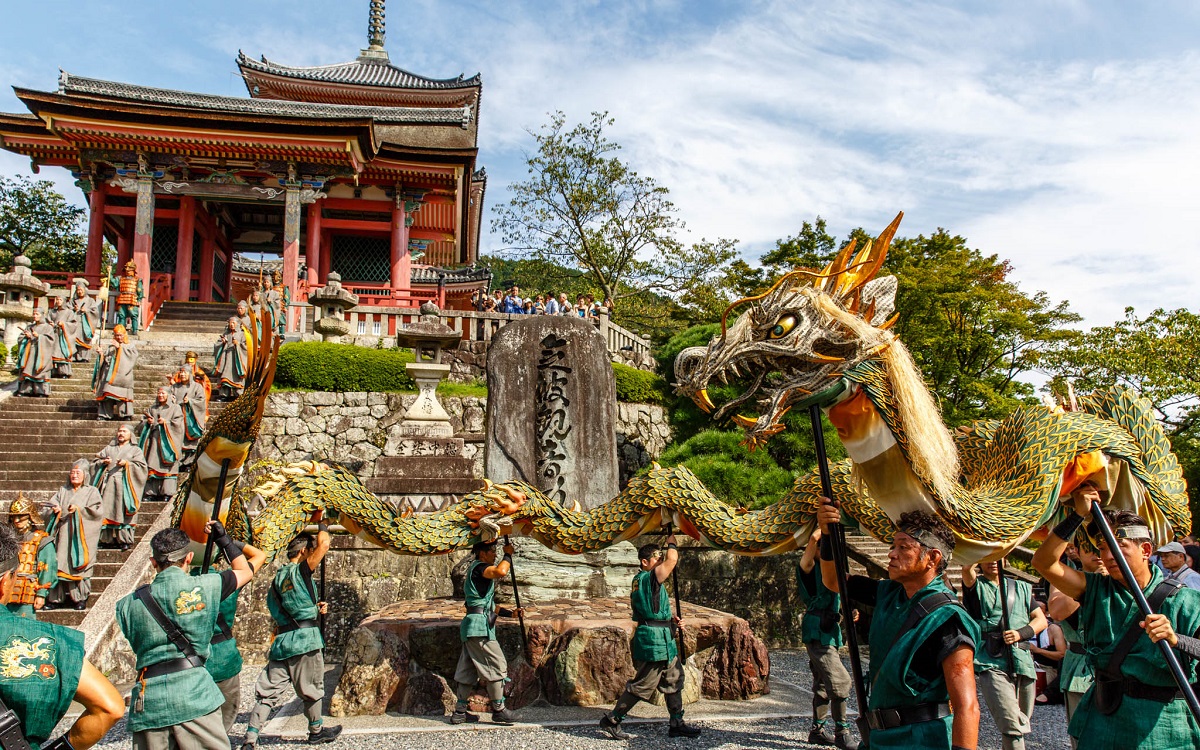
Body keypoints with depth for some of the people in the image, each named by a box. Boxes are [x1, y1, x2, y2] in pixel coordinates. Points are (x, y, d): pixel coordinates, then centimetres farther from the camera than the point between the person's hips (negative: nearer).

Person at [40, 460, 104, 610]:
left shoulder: (92, 491, 8)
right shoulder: (62, 491, 18)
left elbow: (97, 511, -7)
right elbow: (45, 510, 10)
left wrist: (79, 509, -15)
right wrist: (54, 510, -11)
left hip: (81, 536, -3)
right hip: (63, 535, 3)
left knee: (79, 566, -5)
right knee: (59, 564, -4)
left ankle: (80, 598, 1)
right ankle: (55, 597, 2)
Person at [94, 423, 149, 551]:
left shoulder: (136, 450, 14)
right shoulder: (109, 448, 24)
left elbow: (141, 467, 2)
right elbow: (95, 461, 17)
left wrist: (127, 463, -11)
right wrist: (103, 462, -3)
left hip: (124, 484, -3)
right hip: (108, 484, 4)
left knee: (122, 512, -10)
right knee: (108, 511, -3)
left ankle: (125, 540, -10)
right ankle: (109, 539, -1)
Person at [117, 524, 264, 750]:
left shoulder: (128, 605, 7)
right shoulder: (204, 586, 1)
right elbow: (244, 569, 17)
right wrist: (223, 540, 30)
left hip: (146, 699, 3)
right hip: (193, 691, -3)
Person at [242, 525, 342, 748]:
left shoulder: (278, 577, 15)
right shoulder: (300, 571, -8)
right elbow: (324, 544, -17)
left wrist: (314, 608, 24)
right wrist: (322, 527, 1)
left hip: (281, 641, 7)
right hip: (305, 639, -6)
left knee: (268, 692, 6)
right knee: (312, 690, 11)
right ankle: (316, 731, 27)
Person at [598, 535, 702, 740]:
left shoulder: (641, 580, 14)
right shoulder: (649, 578, -16)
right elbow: (672, 559, -17)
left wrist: (671, 620, 10)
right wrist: (671, 540, 0)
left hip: (664, 641, 11)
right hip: (653, 641, -11)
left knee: (674, 681, 15)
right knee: (642, 685, -3)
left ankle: (676, 724, 23)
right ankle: (611, 720, 8)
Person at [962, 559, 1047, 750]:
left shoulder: (1021, 588, 18)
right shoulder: (975, 585, 5)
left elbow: (1041, 619, 14)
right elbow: (967, 568, -17)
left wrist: (1021, 633, -3)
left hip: (1022, 661, 5)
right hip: (991, 663, -4)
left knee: (1022, 722, 13)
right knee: (1012, 725, -17)